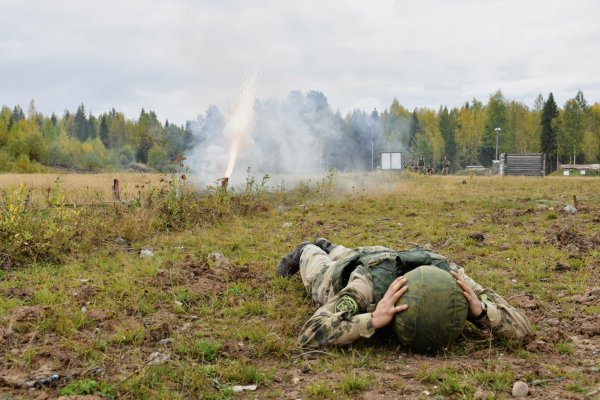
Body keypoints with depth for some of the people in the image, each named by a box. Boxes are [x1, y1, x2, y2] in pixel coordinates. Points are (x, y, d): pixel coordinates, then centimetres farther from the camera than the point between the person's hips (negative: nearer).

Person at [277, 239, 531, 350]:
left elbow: (521, 327, -43)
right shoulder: (367, 284, -54)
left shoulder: (452, 282, -46)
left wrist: (480, 310, -63)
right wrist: (374, 319, -73)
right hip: (339, 281, -4)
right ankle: (306, 254, 66)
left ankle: (326, 248, 71)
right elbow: (310, 334, -62)